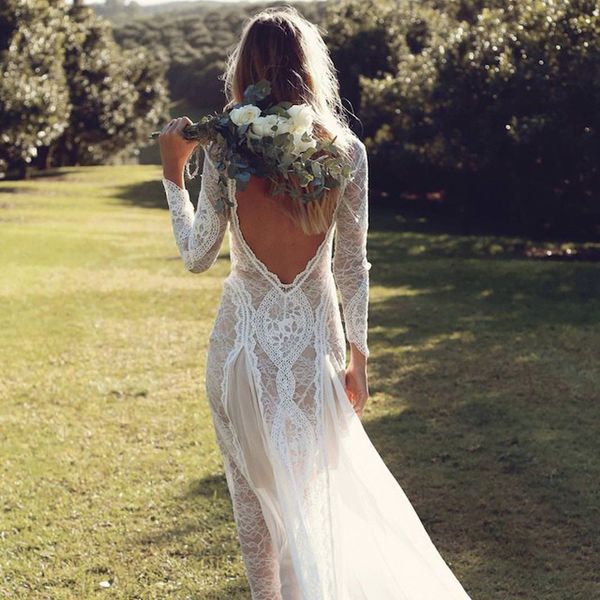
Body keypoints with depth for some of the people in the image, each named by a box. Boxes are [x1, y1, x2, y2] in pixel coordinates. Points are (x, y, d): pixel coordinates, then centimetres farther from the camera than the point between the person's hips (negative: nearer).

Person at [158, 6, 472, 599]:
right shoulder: (345, 151, -5)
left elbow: (197, 255, -3)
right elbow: (352, 268, -1)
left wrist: (172, 171, 8)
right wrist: (358, 355, 8)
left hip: (243, 343, -1)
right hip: (316, 341, 1)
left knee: (252, 496, 14)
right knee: (311, 495, 17)